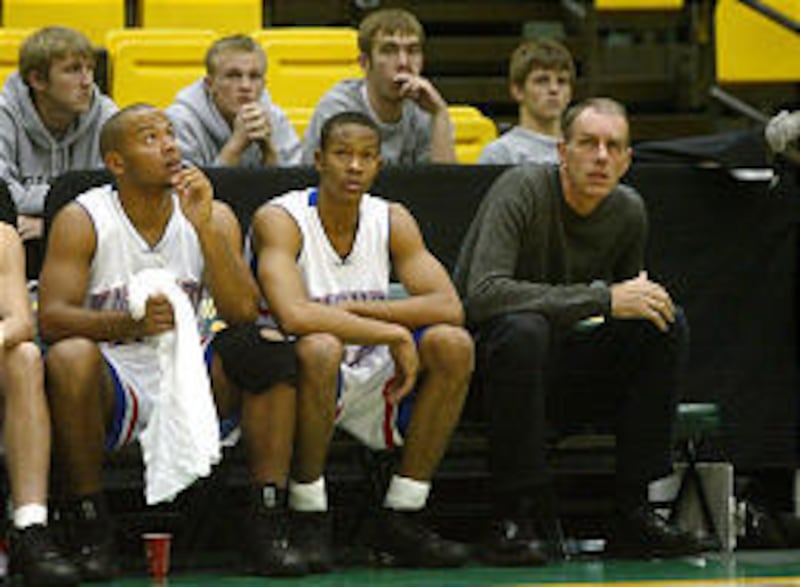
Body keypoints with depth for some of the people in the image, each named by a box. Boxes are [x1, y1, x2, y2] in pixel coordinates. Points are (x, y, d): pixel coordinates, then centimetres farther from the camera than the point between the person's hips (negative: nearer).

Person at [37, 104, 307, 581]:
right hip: (114, 386, -3)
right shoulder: (82, 221, -5)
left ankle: (269, 523, -19)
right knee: (70, 358, -35)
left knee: (269, 351, -21)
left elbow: (244, 312, -9)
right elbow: (52, 318, -17)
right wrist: (129, 323, -35)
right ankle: (90, 527, -20)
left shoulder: (214, 216, 3)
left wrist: (204, 225, -18)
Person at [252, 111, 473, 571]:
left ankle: (401, 519, -11)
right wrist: (394, 333, -29)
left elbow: (449, 307, -11)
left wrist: (352, 310, -20)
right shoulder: (279, 220, -14)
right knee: (320, 347, -37)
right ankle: (309, 519, -20)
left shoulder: (392, 221, 2)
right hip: (301, 378, -5)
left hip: (370, 382, 5)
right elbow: (294, 315, -31)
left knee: (454, 345, -18)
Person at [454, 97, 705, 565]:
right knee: (524, 328, -37)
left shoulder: (629, 211, 1)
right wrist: (603, 299, -33)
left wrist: (645, 299, -4)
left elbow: (630, 299, 20)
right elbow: (482, 293, -33)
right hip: (489, 352, -6)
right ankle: (518, 516, -30)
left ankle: (633, 512, -12)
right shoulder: (522, 189, -18)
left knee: (667, 325, -13)